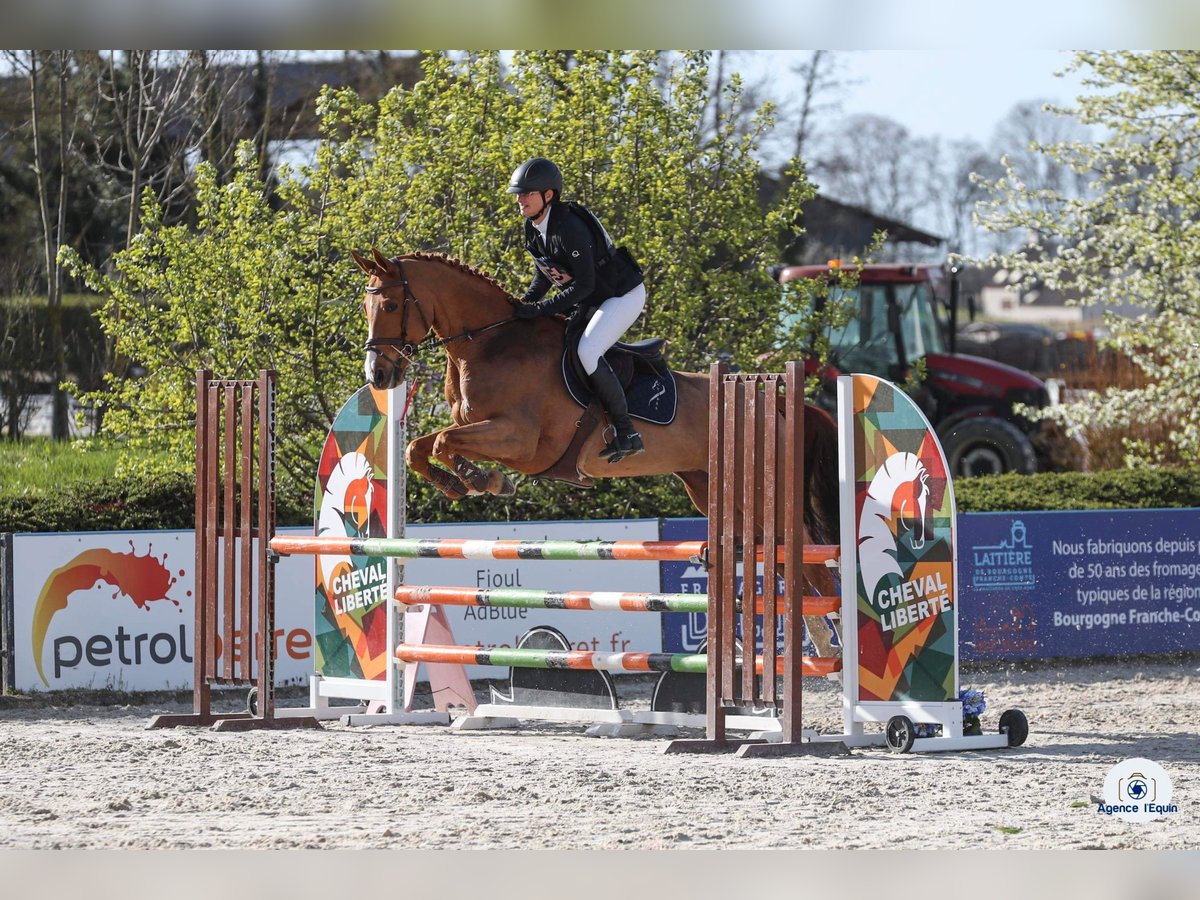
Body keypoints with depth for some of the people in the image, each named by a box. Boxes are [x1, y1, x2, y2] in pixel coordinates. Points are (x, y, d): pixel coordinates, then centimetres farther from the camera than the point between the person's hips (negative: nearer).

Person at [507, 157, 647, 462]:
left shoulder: (569, 229, -29)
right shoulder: (533, 227, -1)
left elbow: (584, 285, -29)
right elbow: (544, 274, 11)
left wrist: (540, 309, -29)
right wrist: (525, 303, -6)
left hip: (624, 294, -10)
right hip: (591, 301, 10)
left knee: (587, 352, -25)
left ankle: (625, 433, -20)